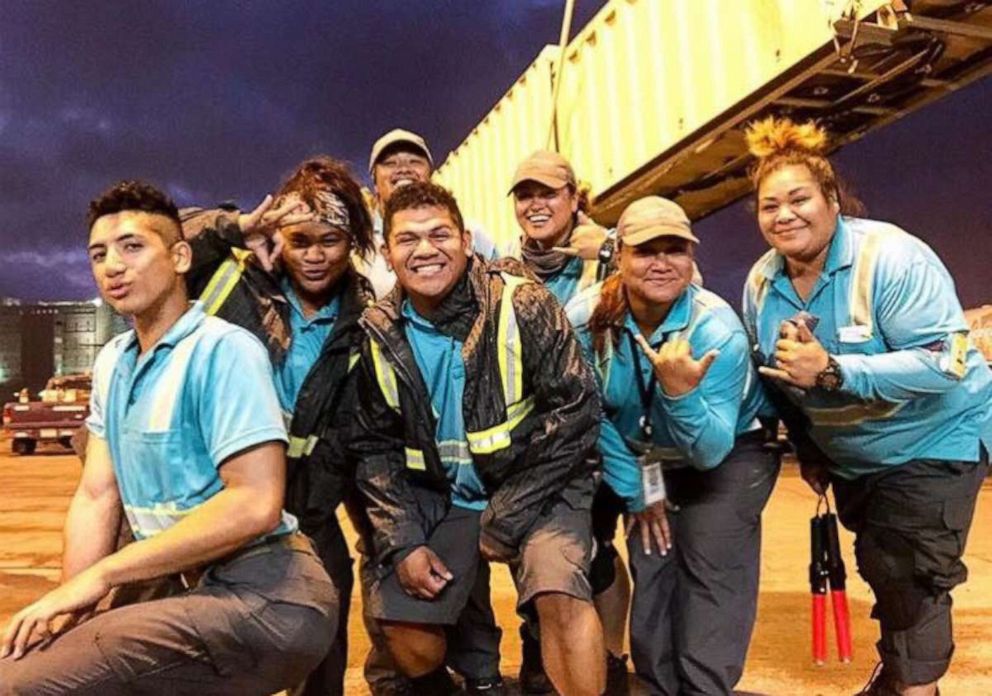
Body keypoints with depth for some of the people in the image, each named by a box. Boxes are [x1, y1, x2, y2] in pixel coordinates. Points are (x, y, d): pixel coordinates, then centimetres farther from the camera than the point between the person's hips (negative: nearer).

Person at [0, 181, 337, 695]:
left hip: (265, 597, -7)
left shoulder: (223, 349, -16)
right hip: (203, 589, 8)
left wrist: (99, 576, -18)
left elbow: (256, 504, -23)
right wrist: (66, 609, -6)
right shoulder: (111, 362, 11)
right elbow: (96, 497, 9)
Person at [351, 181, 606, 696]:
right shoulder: (380, 334, -2)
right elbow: (374, 446, 5)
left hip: (535, 491, -4)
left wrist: (509, 518, -15)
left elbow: (576, 412, -14)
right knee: (400, 617, -3)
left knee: (559, 594, -28)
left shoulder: (521, 305, -14)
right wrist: (402, 540, -7)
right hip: (439, 497, 4)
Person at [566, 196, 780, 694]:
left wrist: (682, 393, -49)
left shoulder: (717, 330, -29)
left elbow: (710, 452, -30)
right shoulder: (584, 318, -23)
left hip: (730, 454, -2)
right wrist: (636, 490, -4)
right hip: (646, 459, 3)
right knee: (649, 575, 5)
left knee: (711, 575, -14)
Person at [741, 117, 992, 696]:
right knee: (879, 568, 18)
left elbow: (944, 362, -34)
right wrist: (808, 448, 12)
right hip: (850, 457, 7)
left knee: (911, 575, -7)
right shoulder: (762, 283, -6)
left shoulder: (892, 258, -26)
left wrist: (832, 370, -39)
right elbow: (776, 378, 8)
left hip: (933, 442, -6)